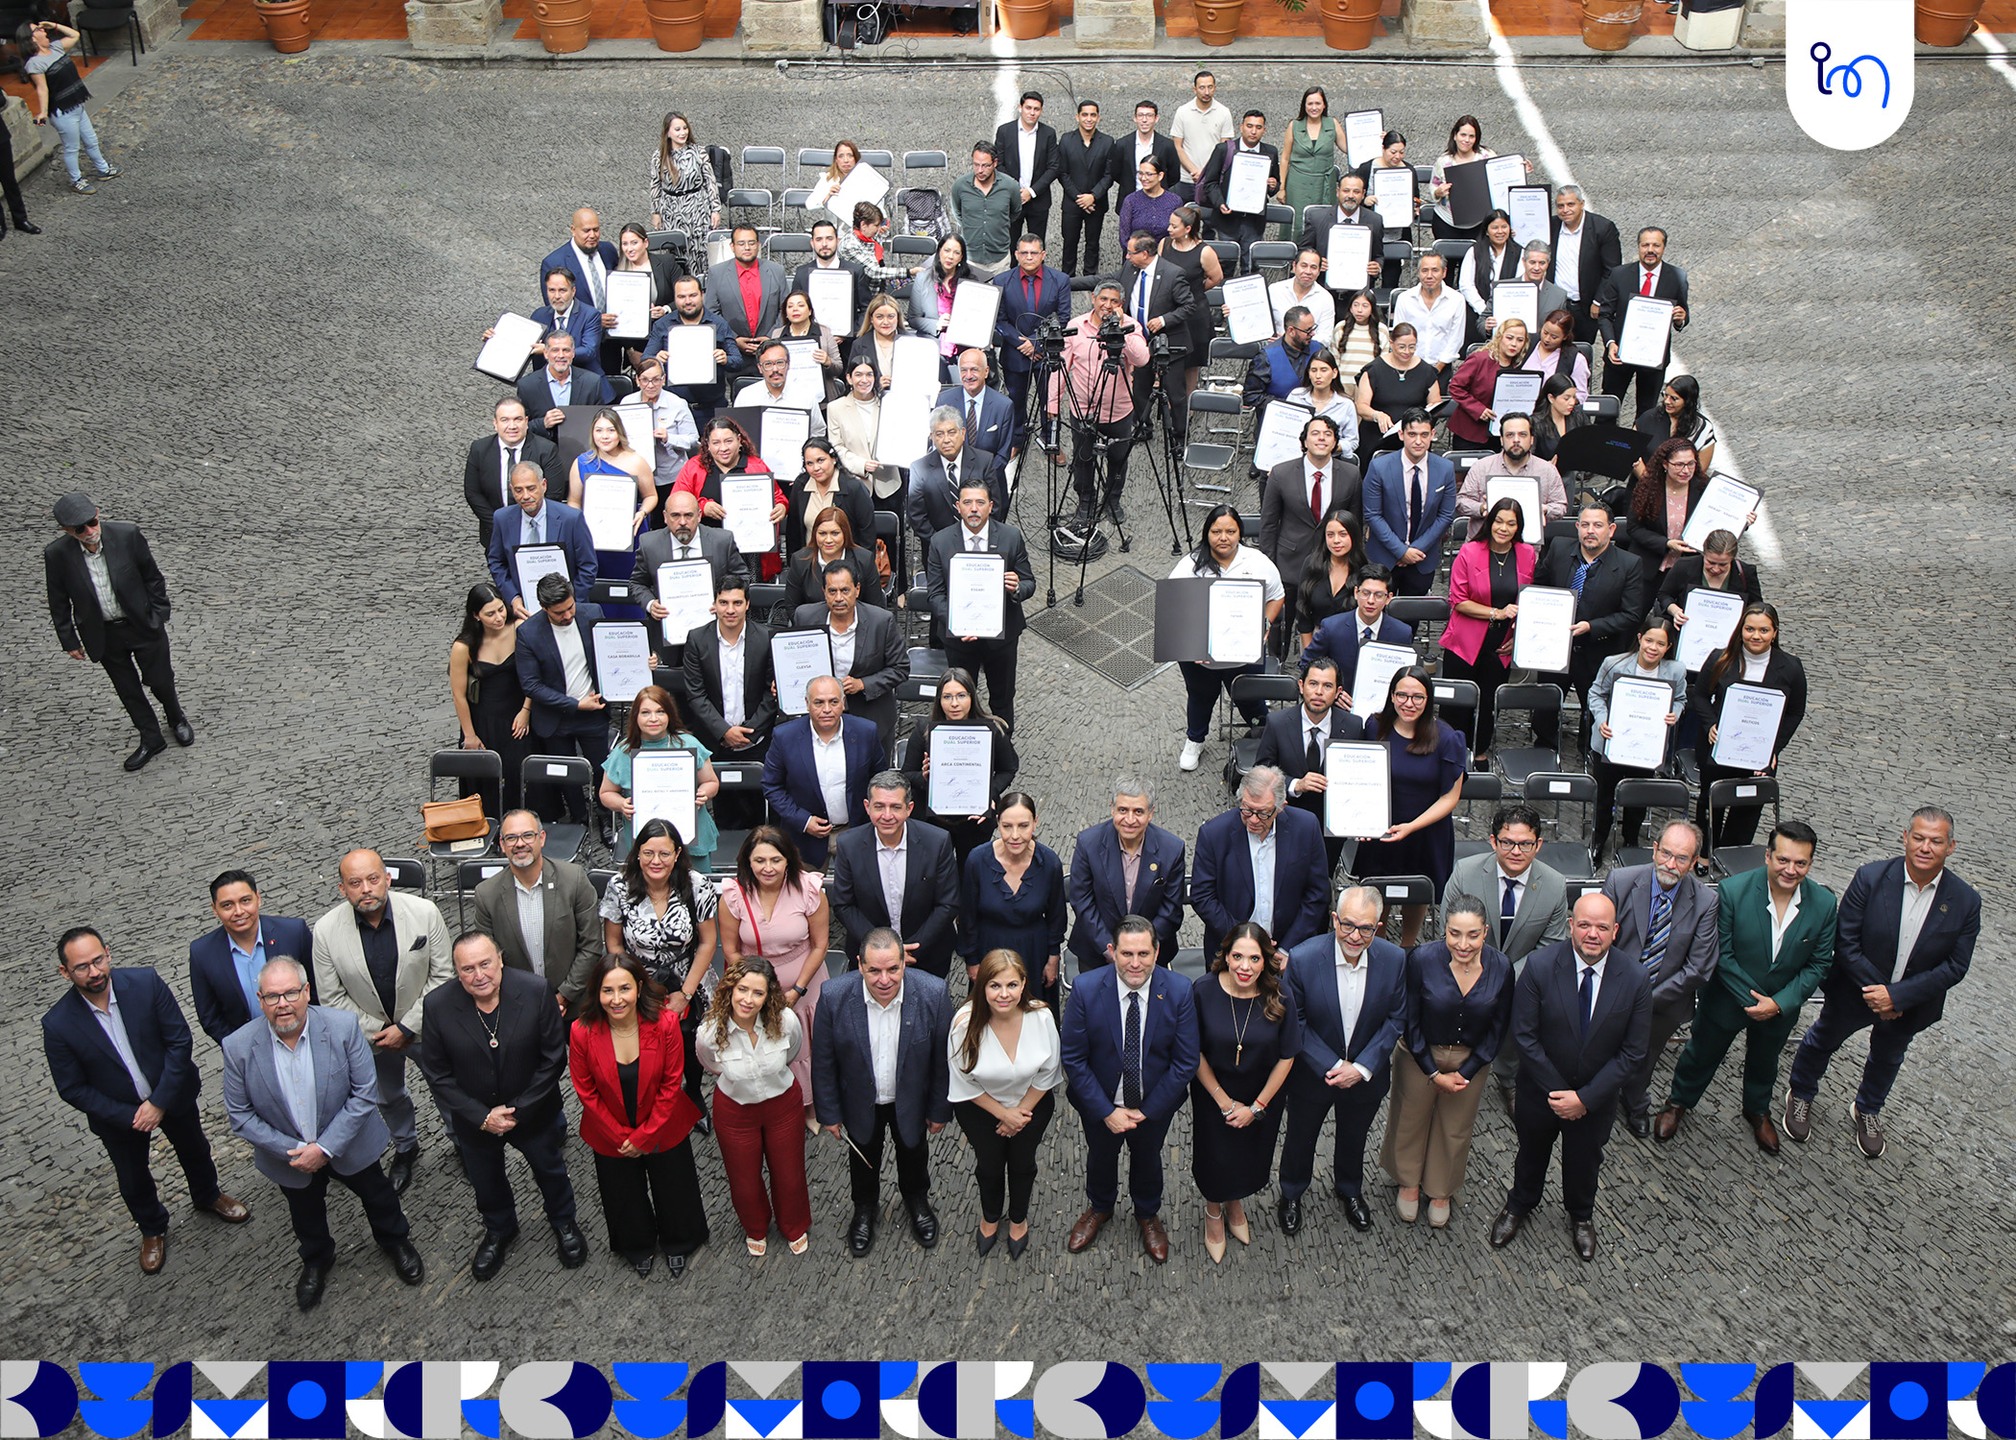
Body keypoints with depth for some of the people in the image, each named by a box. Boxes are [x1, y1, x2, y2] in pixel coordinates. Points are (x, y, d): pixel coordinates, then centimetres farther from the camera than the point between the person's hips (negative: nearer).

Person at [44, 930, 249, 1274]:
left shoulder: (146, 982, -25)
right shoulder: (58, 1024, -25)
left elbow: (180, 1041, -18)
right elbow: (73, 1089, -15)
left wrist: (159, 1102, -20)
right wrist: (128, 1117, -19)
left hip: (172, 1094, 1)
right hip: (117, 1114, -1)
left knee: (194, 1150, 26)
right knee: (133, 1180, 21)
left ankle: (208, 1196, 57)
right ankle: (152, 1229, 51)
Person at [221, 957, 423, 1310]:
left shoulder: (343, 1027, -27)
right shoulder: (239, 1047, -24)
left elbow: (365, 1093, -20)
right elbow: (240, 1115, -14)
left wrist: (325, 1147, -24)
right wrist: (293, 1150, -19)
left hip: (348, 1144, -1)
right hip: (289, 1154, 1)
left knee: (378, 1195, 24)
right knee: (306, 1214, 27)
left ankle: (396, 1240, 56)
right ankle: (316, 1260, 59)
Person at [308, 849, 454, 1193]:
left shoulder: (424, 913, -25)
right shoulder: (325, 931, -23)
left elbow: (442, 975, -16)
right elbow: (331, 996, -11)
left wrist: (407, 1027, -18)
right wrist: (375, 1031, -14)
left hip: (424, 1025, -1)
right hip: (370, 1033, 1)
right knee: (388, 1098, 26)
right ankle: (405, 1148, 55)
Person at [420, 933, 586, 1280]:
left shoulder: (536, 992, -25)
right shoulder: (437, 1005, -23)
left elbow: (554, 1058, -17)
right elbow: (437, 1073, -13)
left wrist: (519, 1110, -19)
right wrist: (482, 1116, -18)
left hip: (534, 1113, -1)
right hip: (474, 1118, 1)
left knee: (551, 1171, 24)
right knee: (486, 1182, 26)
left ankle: (563, 1223, 55)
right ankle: (499, 1231, 57)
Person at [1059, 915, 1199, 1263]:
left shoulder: (1179, 991, -25)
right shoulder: (1086, 990, -27)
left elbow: (1186, 1062, -17)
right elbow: (1072, 1058, -19)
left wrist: (1146, 1111, -17)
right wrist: (1107, 1111, -20)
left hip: (1154, 1104, 0)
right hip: (1100, 1103, 0)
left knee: (1148, 1159, 28)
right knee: (1100, 1157, 27)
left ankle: (1148, 1215, 58)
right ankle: (1099, 1208, 60)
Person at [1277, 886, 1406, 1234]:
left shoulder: (1395, 960, -19)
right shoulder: (1302, 959, -27)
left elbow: (1395, 1019, -9)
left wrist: (1361, 1068, -17)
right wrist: (1331, 1066, -20)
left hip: (1365, 1073, 2)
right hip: (1313, 1072, -2)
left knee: (1353, 1140, 27)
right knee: (1300, 1138, 21)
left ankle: (1350, 1190, 56)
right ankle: (1291, 1195, 49)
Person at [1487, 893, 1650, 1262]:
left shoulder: (1635, 978, -21)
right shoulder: (1540, 966, -24)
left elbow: (1632, 1051, -14)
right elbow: (1524, 1035, -18)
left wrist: (1585, 1097, -19)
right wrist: (1556, 1091, -18)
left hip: (1595, 1096, 1)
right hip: (1541, 1090, -1)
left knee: (1585, 1160, 25)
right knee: (1532, 1152, 25)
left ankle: (1581, 1216, 56)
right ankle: (1519, 1206, 54)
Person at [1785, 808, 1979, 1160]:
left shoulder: (1965, 901, -21)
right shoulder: (1870, 878, -25)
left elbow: (1955, 966, -18)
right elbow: (1846, 943, -21)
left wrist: (1896, 996, -24)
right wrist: (1874, 992, -23)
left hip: (1911, 1004, 2)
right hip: (1854, 992, -2)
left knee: (1887, 1059, 28)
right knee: (1822, 1041, 23)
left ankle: (1866, 1111, 56)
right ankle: (1801, 1096, 52)